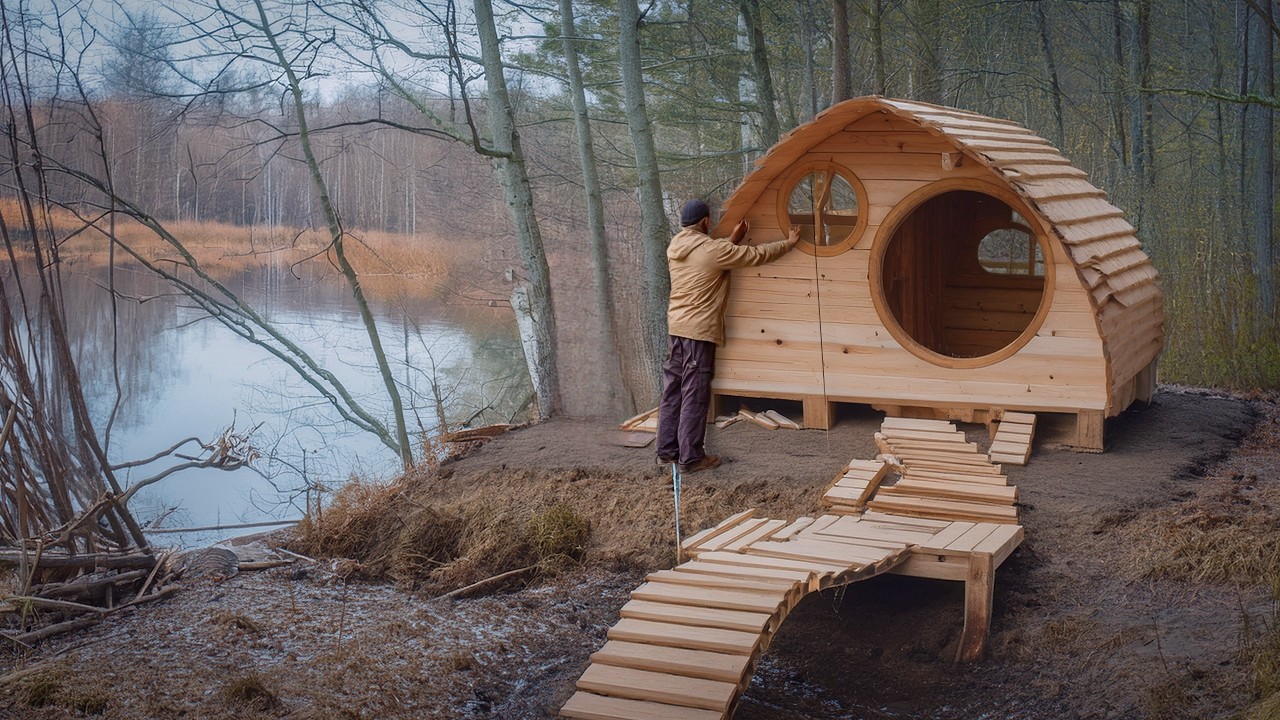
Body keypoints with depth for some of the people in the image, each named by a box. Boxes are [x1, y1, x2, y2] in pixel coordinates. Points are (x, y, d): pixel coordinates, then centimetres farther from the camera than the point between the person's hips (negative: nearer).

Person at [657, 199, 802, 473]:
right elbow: (757, 255, -6)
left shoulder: (675, 247, 8)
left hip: (675, 327, 8)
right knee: (695, 395, -3)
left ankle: (667, 450, 18)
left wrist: (732, 241, 18)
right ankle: (690, 457, 2)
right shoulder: (712, 249, -14)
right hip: (699, 330, -8)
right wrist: (789, 243, 7)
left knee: (672, 391, 12)